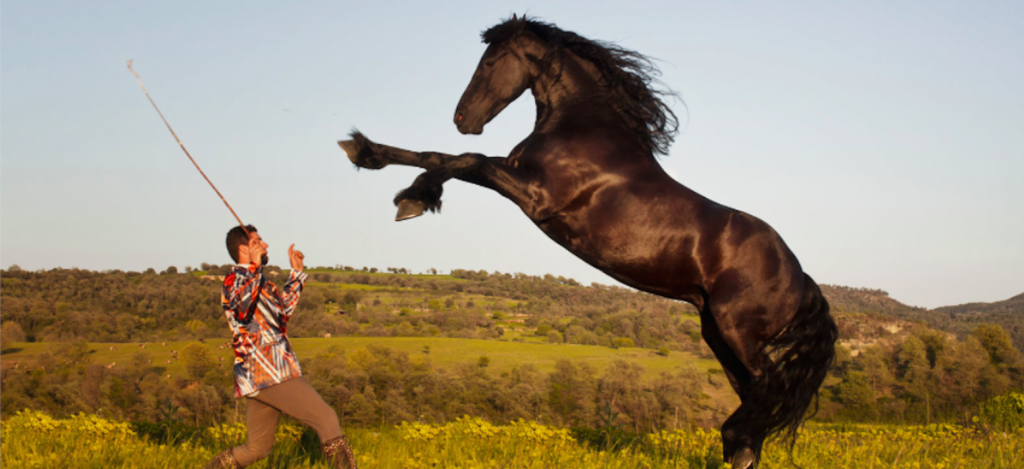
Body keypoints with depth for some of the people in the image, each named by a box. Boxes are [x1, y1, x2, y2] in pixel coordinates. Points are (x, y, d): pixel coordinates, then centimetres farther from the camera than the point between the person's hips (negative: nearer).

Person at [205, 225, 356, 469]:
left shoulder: (257, 281, 21)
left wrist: (297, 272, 34)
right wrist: (254, 267, -23)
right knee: (326, 418, -13)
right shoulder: (234, 280, -7)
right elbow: (240, 309, -30)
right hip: (269, 373, -10)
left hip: (263, 376, 10)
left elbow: (284, 308, 36)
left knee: (257, 448, 15)